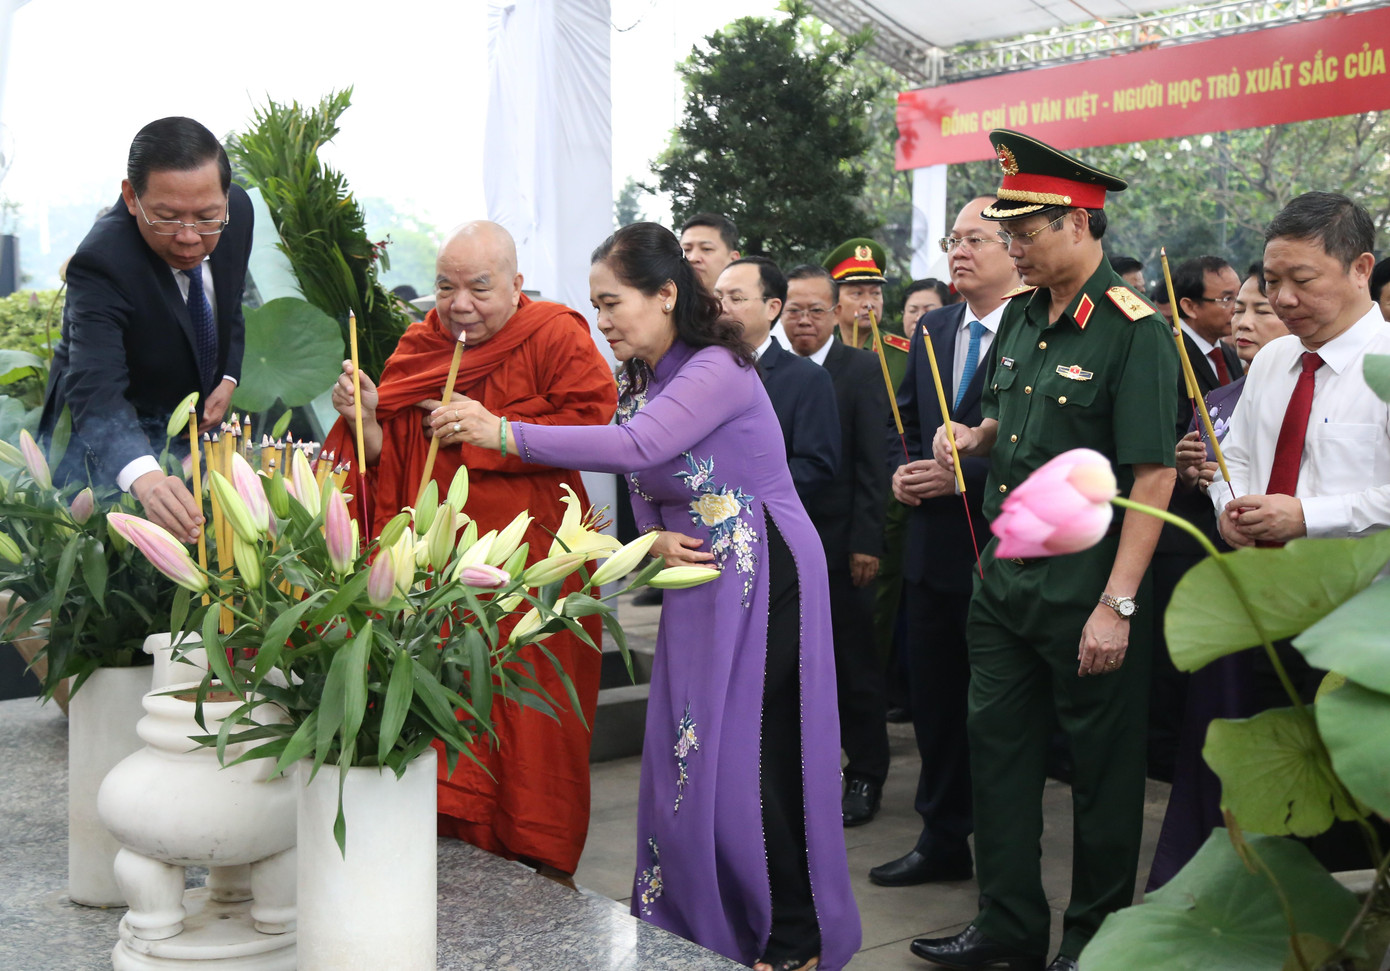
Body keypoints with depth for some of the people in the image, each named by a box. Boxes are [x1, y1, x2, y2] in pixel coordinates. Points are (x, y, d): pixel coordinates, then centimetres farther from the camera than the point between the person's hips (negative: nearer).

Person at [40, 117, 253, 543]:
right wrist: (146, 480, -66)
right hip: (114, 435, -5)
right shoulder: (100, 264, -35)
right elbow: (96, 391, -48)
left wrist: (228, 377, -5)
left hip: (199, 418, 6)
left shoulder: (239, 209, -14)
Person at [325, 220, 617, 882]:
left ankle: (537, 868, 16)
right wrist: (365, 419, -8)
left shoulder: (554, 336, 0)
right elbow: (388, 468, 12)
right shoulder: (417, 349, 13)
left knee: (527, 725, 0)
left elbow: (593, 417, -15)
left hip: (527, 572, -3)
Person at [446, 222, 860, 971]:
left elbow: (639, 445, -30)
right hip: (696, 582, 8)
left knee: (744, 758, -6)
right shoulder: (640, 382, 11)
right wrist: (655, 541, -7)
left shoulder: (718, 370, -16)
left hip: (761, 580, -8)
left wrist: (507, 433, -29)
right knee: (685, 758, 8)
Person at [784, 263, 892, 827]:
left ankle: (865, 776, 17)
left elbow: (873, 463, -7)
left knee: (853, 660, 5)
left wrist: (866, 542, -12)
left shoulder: (861, 369, -2)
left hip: (839, 542, -3)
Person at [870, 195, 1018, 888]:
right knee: (933, 698, 15)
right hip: (933, 546, 7)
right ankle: (943, 841, 30)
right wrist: (905, 470, 1)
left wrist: (964, 474, -20)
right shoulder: (933, 331, 12)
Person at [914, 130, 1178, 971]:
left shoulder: (1135, 330, -14)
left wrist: (1116, 606, -22)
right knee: (998, 744, 11)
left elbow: (1154, 477, -19)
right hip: (1005, 579, 7)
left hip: (1086, 593, -7)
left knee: (1103, 766, 8)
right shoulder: (1020, 316, 9)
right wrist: (973, 437, 3)